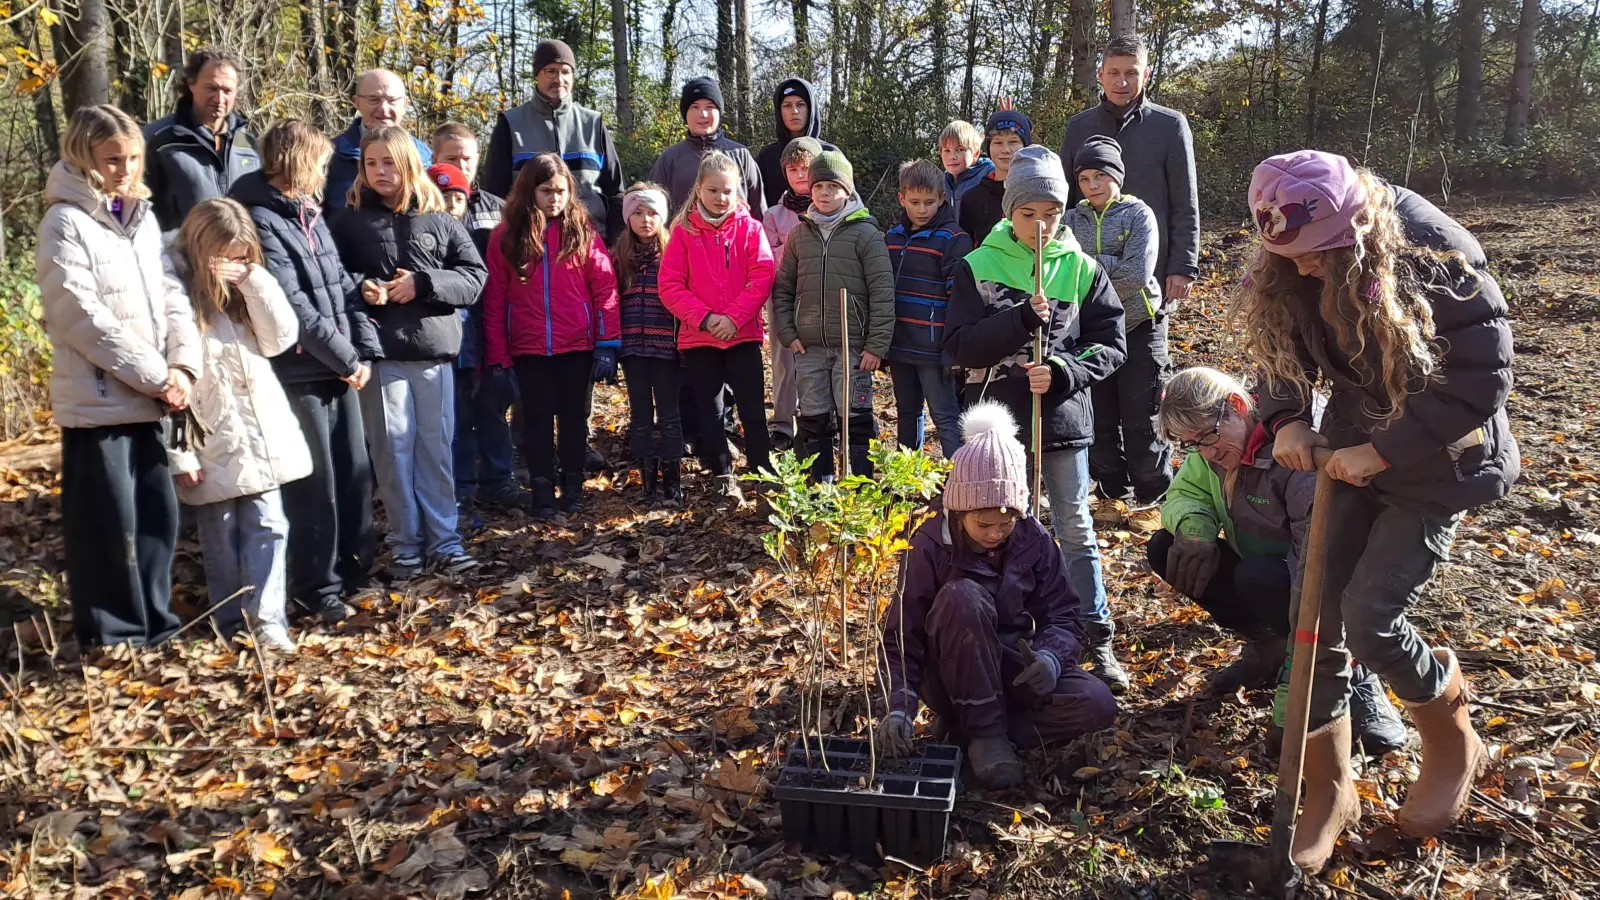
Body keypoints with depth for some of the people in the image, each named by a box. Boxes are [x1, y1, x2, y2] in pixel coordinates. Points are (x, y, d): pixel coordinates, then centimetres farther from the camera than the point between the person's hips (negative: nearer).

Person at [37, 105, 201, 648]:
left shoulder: (143, 219, 13)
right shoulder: (66, 223, -7)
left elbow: (169, 296, 8)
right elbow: (84, 316, -15)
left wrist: (183, 366, -7)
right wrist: (157, 376, -15)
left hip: (145, 398, 6)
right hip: (97, 400, -6)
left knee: (160, 514, 11)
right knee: (110, 526, 0)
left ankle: (153, 626, 24)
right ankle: (112, 638, 13)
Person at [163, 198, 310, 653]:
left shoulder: (246, 289, 8)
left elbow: (280, 338, -2)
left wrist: (255, 280, -12)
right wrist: (180, 454, -16)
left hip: (263, 435, 5)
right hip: (212, 444, -4)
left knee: (268, 526, 0)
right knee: (222, 537, 8)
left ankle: (268, 619, 2)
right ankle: (233, 624, 20)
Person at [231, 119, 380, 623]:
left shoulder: (311, 216, 14)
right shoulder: (261, 221, -12)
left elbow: (344, 286, 12)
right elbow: (292, 303, -18)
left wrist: (364, 350, -1)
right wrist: (345, 359, -13)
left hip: (340, 368, 8)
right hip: (299, 372, -8)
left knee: (355, 472, 13)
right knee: (314, 482, 0)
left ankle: (352, 569, 28)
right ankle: (316, 587, 13)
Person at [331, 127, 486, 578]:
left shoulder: (439, 220, 6)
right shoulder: (350, 220, 7)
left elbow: (474, 275, 3)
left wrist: (423, 284, -11)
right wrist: (361, 289, -14)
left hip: (434, 347, 0)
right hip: (379, 350, 0)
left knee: (436, 445, 5)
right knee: (393, 446, 3)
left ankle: (444, 539, 14)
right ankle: (405, 543, 13)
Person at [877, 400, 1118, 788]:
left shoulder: (1034, 539, -9)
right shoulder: (930, 545, -19)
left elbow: (1064, 615, -4)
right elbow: (901, 634, -19)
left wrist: (1052, 655, -27)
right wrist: (900, 704, -34)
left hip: (1010, 667, 3)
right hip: (951, 677, -3)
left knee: (1097, 706, -21)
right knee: (962, 596, -34)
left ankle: (972, 728, -10)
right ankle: (985, 731, -21)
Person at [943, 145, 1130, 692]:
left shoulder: (1081, 269, 0)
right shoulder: (978, 267, -2)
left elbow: (1110, 345, 0)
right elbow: (959, 345, -9)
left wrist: (1063, 373, -17)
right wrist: (1021, 320, -21)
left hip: (1063, 418, 0)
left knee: (1076, 529, 8)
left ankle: (1097, 640, 19)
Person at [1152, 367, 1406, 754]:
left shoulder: (1296, 456, -30)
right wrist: (1195, 527, -29)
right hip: (1261, 570, 7)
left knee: (1257, 578, -37)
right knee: (1165, 550, -11)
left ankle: (1356, 679, -12)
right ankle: (1267, 647, 4)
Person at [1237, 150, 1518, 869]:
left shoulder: (1435, 256, -25)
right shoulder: (1294, 271, -9)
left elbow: (1483, 377, -22)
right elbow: (1288, 352, 4)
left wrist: (1382, 452, -24)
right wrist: (1287, 419, -16)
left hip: (1436, 459, -5)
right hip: (1354, 451, 5)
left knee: (1369, 615, -11)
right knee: (1317, 610, 0)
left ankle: (1454, 746, 22)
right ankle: (1329, 789, 17)